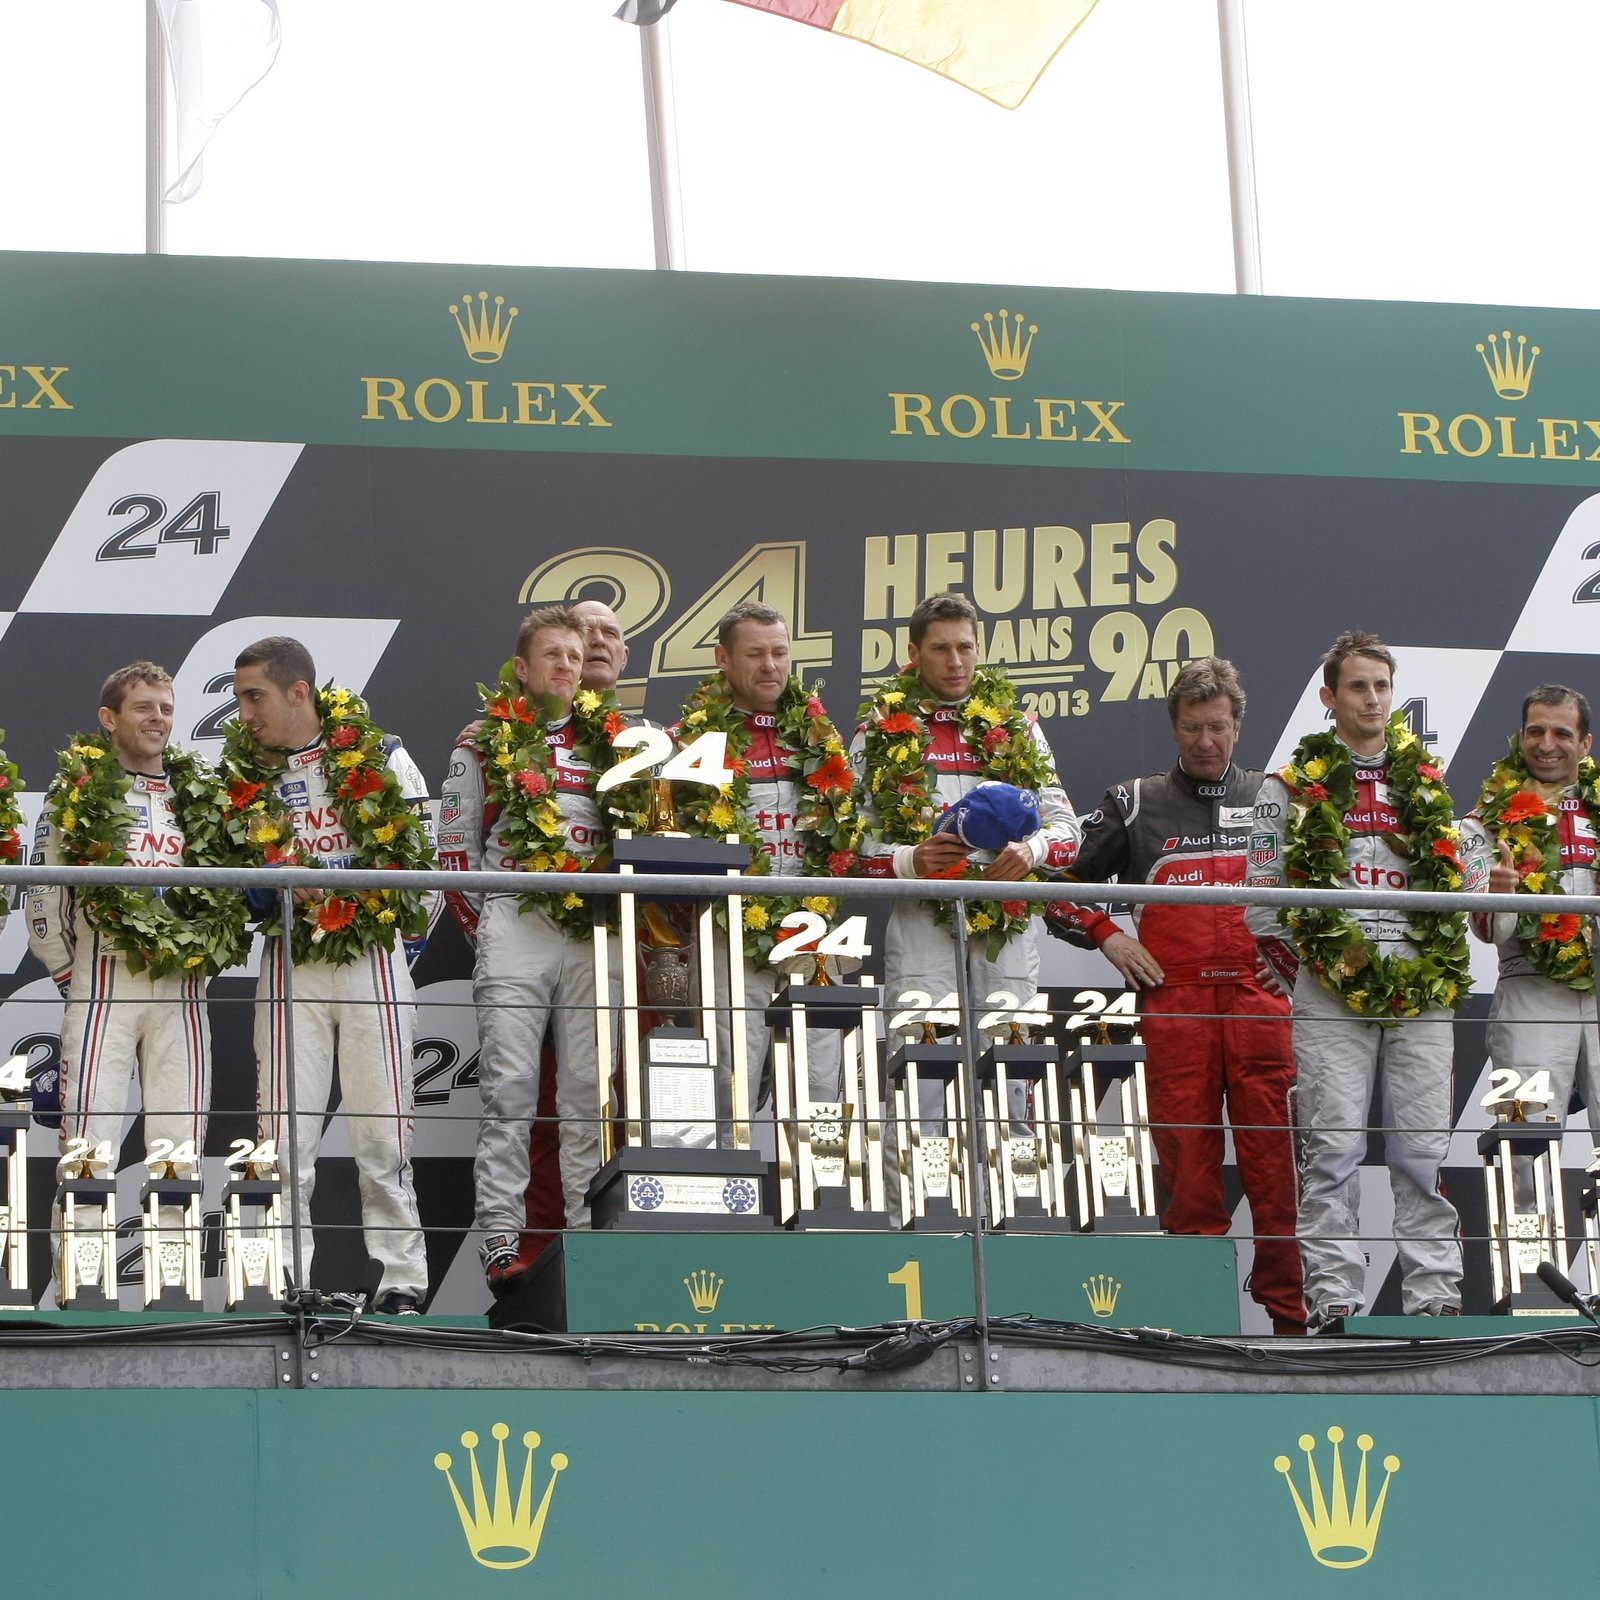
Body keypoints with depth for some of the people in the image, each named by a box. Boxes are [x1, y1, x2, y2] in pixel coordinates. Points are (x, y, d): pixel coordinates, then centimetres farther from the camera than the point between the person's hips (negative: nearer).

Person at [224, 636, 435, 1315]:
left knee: (382, 1131, -1)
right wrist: (259, 889, -8)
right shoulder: (242, 773, 8)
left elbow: (425, 855, 2)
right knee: (285, 1133, -2)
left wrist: (412, 934, -7)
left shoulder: (380, 758, 1)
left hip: (373, 961, -2)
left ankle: (401, 1277, 5)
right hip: (289, 965, 2)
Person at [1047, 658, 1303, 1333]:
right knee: (1188, 1166, -2)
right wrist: (1106, 936, 5)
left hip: (1262, 1002, 0)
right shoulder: (1135, 804, 13)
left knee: (1275, 1162, -4)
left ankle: (1292, 1315, -1)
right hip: (1173, 1004, 0)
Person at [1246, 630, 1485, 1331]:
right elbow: (1262, 900, 5)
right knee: (1333, 1149, -6)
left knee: (1426, 1152, 0)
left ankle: (1435, 1296, 2)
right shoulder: (1292, 788, 7)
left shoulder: (1428, 785, 17)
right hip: (1330, 998, -3)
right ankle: (1332, 1298, -5)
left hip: (1423, 993, 3)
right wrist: (1297, 978, 1)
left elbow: (1462, 881, 24)